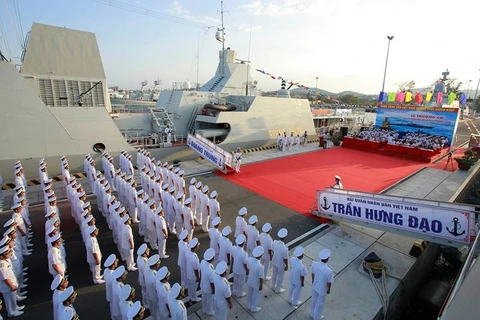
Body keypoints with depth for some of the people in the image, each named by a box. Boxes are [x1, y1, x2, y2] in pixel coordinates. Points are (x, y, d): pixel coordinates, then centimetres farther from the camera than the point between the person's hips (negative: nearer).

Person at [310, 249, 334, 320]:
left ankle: (312, 314, 54)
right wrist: (328, 290, 1)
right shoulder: (329, 271, -38)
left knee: (314, 299, 29)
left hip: (314, 286, 4)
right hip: (323, 289, -4)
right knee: (320, 303, 24)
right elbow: (329, 283, -21)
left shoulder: (314, 264, -25)